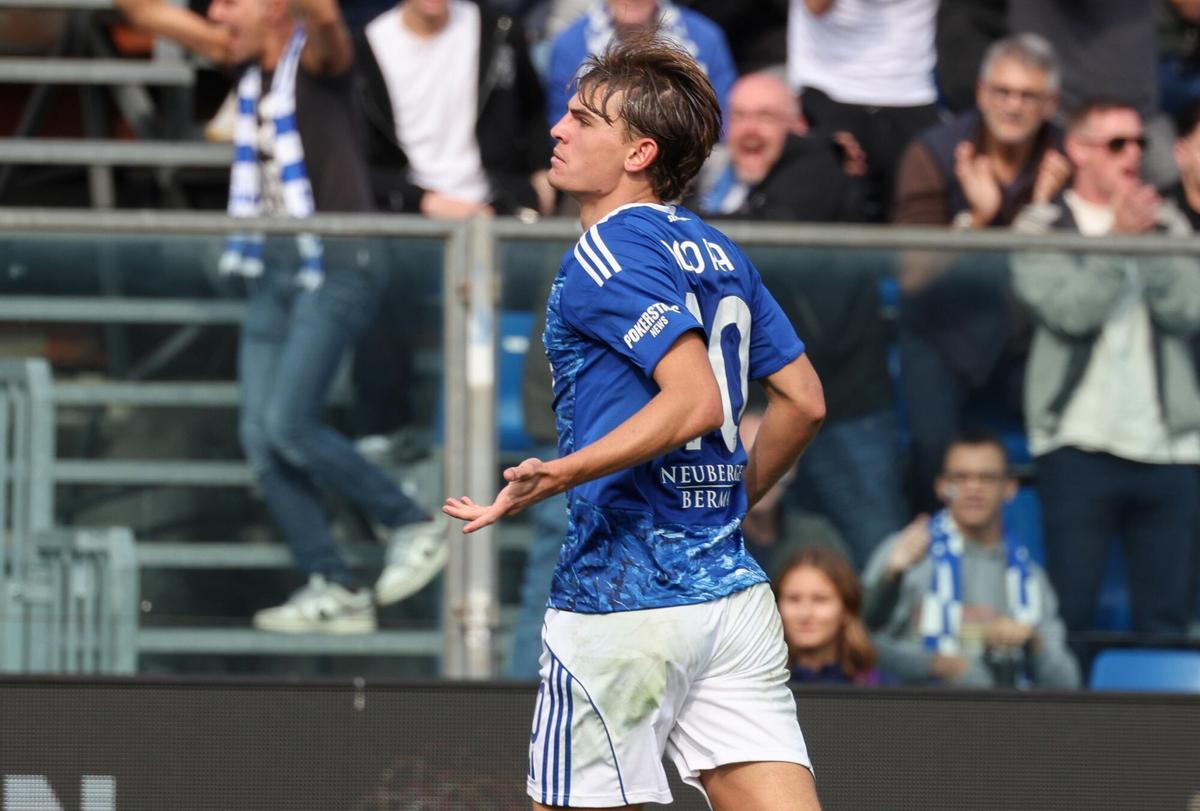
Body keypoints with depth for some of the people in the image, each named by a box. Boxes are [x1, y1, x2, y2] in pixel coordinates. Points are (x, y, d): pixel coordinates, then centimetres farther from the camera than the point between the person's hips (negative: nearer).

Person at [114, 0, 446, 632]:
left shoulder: (315, 53, -9)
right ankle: (335, 591, 4)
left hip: (332, 268, -8)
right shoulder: (250, 57, 13)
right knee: (260, 436, 0)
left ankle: (413, 526, 0)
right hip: (275, 270, 8)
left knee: (288, 424, -17)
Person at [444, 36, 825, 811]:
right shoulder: (718, 252, 14)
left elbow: (695, 400, -22)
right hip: (734, 590, 7)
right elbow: (804, 402, 17)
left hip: (623, 596, -7)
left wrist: (559, 476, -28)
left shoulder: (608, 252, -11)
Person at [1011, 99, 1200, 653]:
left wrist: (1150, 244, -9)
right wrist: (1117, 238, -9)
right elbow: (1071, 309, -11)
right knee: (1070, 610, -4)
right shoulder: (1042, 228, 5)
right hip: (1080, 445, -3)